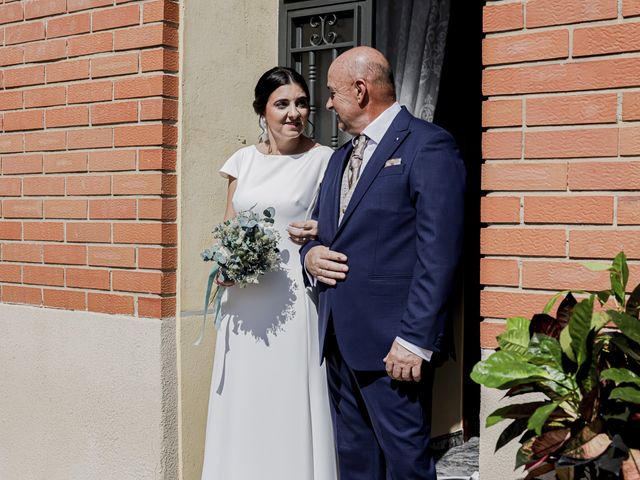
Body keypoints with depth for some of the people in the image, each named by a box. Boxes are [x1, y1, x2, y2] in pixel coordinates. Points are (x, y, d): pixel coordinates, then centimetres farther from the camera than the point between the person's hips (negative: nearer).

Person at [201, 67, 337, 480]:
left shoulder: (323, 160, -2)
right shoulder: (244, 160, 10)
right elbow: (228, 227, 16)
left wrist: (317, 233, -16)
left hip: (294, 296, -4)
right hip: (245, 296, 4)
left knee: (290, 396, -1)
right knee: (243, 396, 9)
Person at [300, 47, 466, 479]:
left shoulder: (428, 146, -9)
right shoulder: (341, 156, 19)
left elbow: (437, 253, -16)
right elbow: (320, 230, 26)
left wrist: (414, 339, -20)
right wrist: (310, 254, 1)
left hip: (393, 343, -8)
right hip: (339, 338, 8)